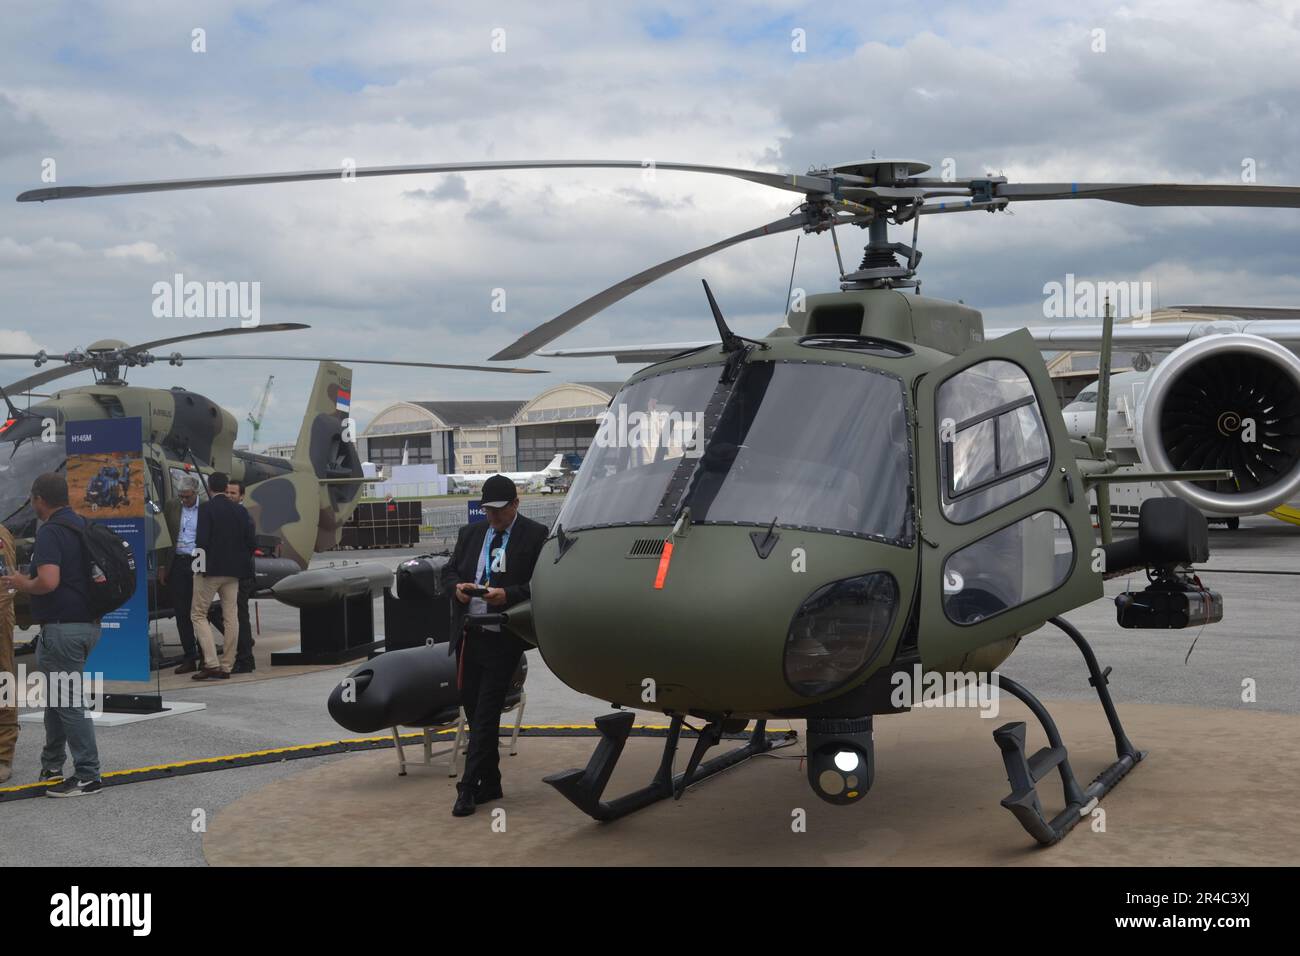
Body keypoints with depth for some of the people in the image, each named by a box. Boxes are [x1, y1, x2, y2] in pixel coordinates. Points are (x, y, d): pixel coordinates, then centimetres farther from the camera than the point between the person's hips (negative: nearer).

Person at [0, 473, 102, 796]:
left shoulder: (50, 532, -16)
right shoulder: (84, 526, 11)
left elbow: (48, 581, -30)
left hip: (62, 627, -10)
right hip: (87, 622, 10)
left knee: (68, 702, -3)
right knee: (55, 694, 22)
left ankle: (88, 776, -1)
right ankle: (52, 764, 32)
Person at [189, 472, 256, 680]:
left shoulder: (206, 508, -10)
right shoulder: (239, 511, 5)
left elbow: (201, 540, -18)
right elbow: (251, 541, 3)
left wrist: (201, 562, -2)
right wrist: (241, 561, 14)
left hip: (210, 569, -5)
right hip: (233, 571, 5)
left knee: (198, 614, 3)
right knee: (231, 617, 8)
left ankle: (211, 664, -9)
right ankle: (226, 666, 10)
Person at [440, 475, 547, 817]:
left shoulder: (536, 535, -3)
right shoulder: (470, 533, 14)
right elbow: (449, 571, 18)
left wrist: (508, 594, -21)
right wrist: (458, 587, -4)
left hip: (503, 639, -6)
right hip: (468, 635, 6)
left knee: (486, 712, -8)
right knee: (473, 709, 11)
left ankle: (469, 787, -5)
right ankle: (489, 783, 23)